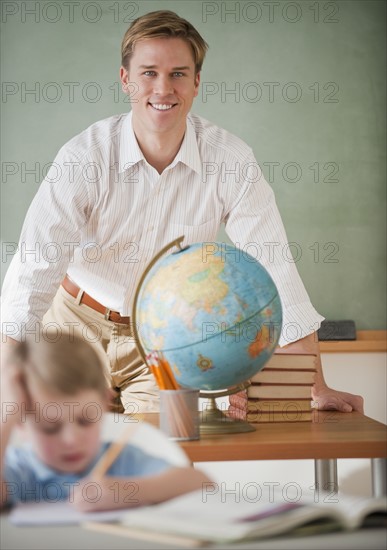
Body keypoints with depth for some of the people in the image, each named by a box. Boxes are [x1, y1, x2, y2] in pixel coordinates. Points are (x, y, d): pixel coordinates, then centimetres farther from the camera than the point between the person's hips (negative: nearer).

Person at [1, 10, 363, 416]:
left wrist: (318, 391, -15)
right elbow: (36, 268, -21)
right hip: (79, 324, 0)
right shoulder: (84, 156, -17)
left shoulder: (231, 160, -15)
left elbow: (274, 268, -13)